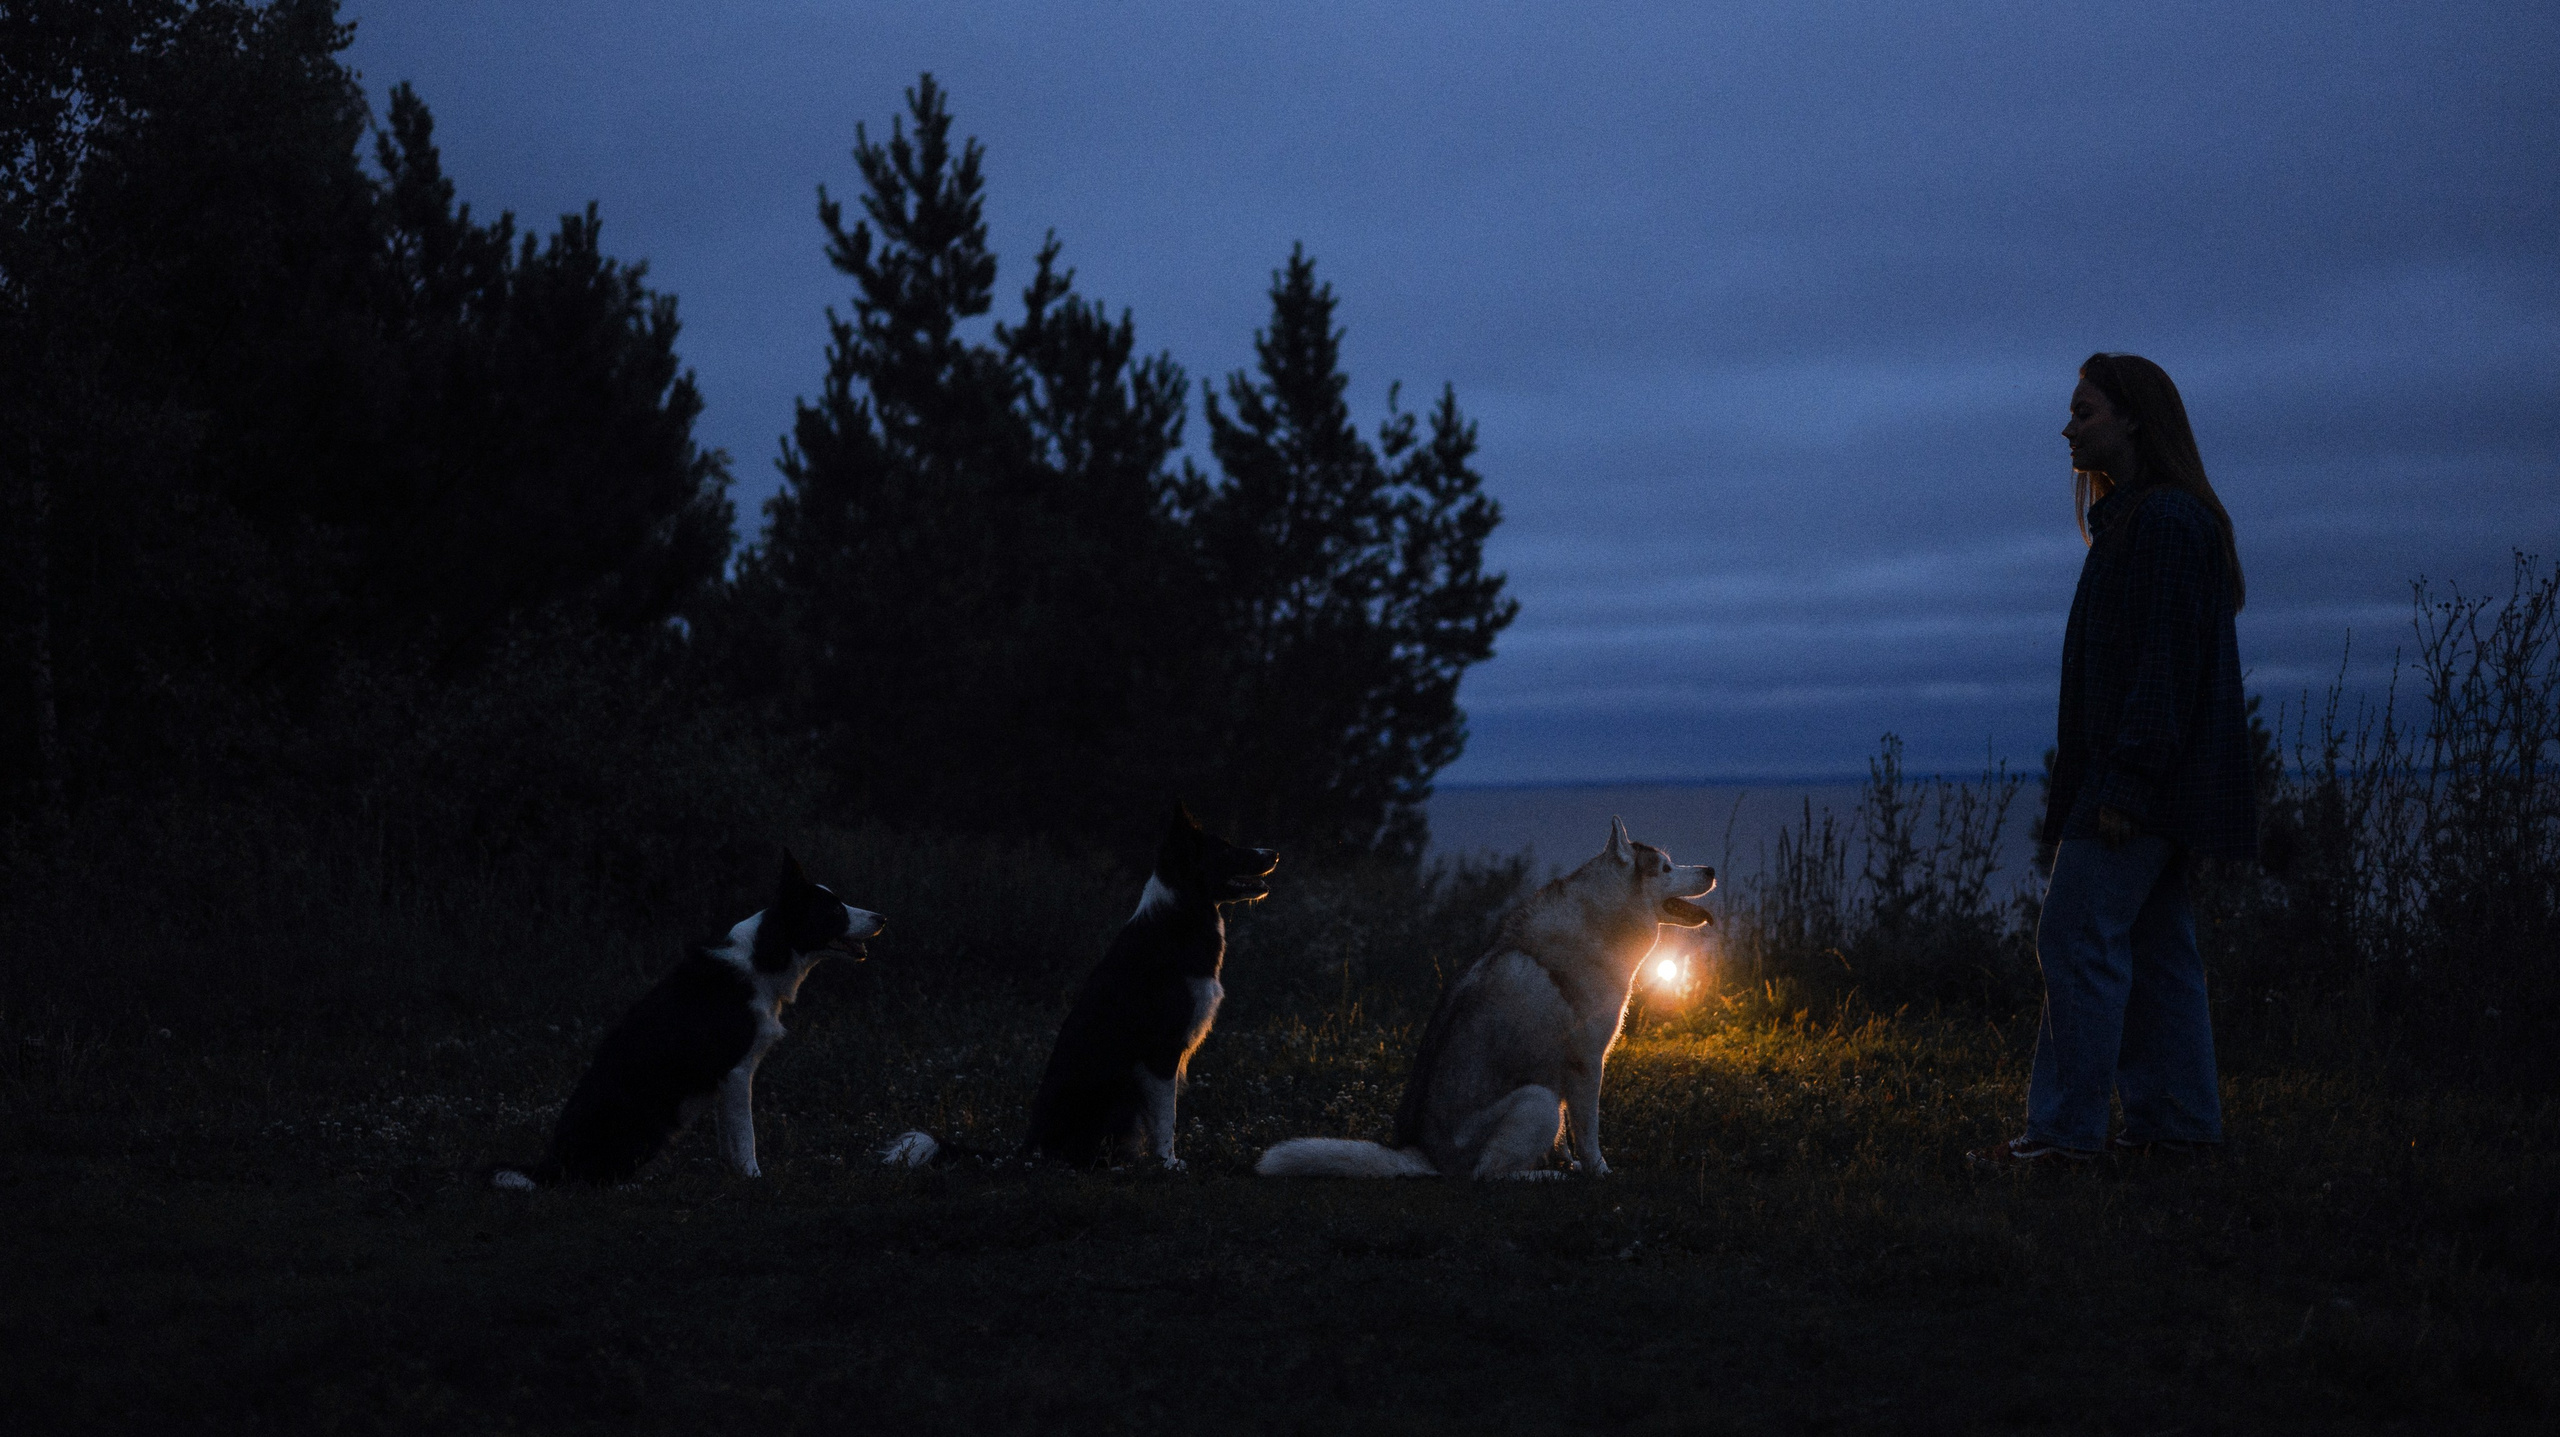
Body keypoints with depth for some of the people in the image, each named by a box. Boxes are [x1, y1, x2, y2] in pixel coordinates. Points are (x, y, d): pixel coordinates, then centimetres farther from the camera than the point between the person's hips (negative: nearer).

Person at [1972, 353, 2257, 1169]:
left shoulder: (2163, 521, -15)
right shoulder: (2135, 518, 18)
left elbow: (2164, 663, -21)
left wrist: (2125, 784, -24)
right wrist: (2099, 778, 20)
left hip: (2136, 779, -11)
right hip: (2157, 790, 11)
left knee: (2079, 940, -10)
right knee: (2154, 946, 11)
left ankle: (2063, 1130, -8)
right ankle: (2179, 1121, 15)